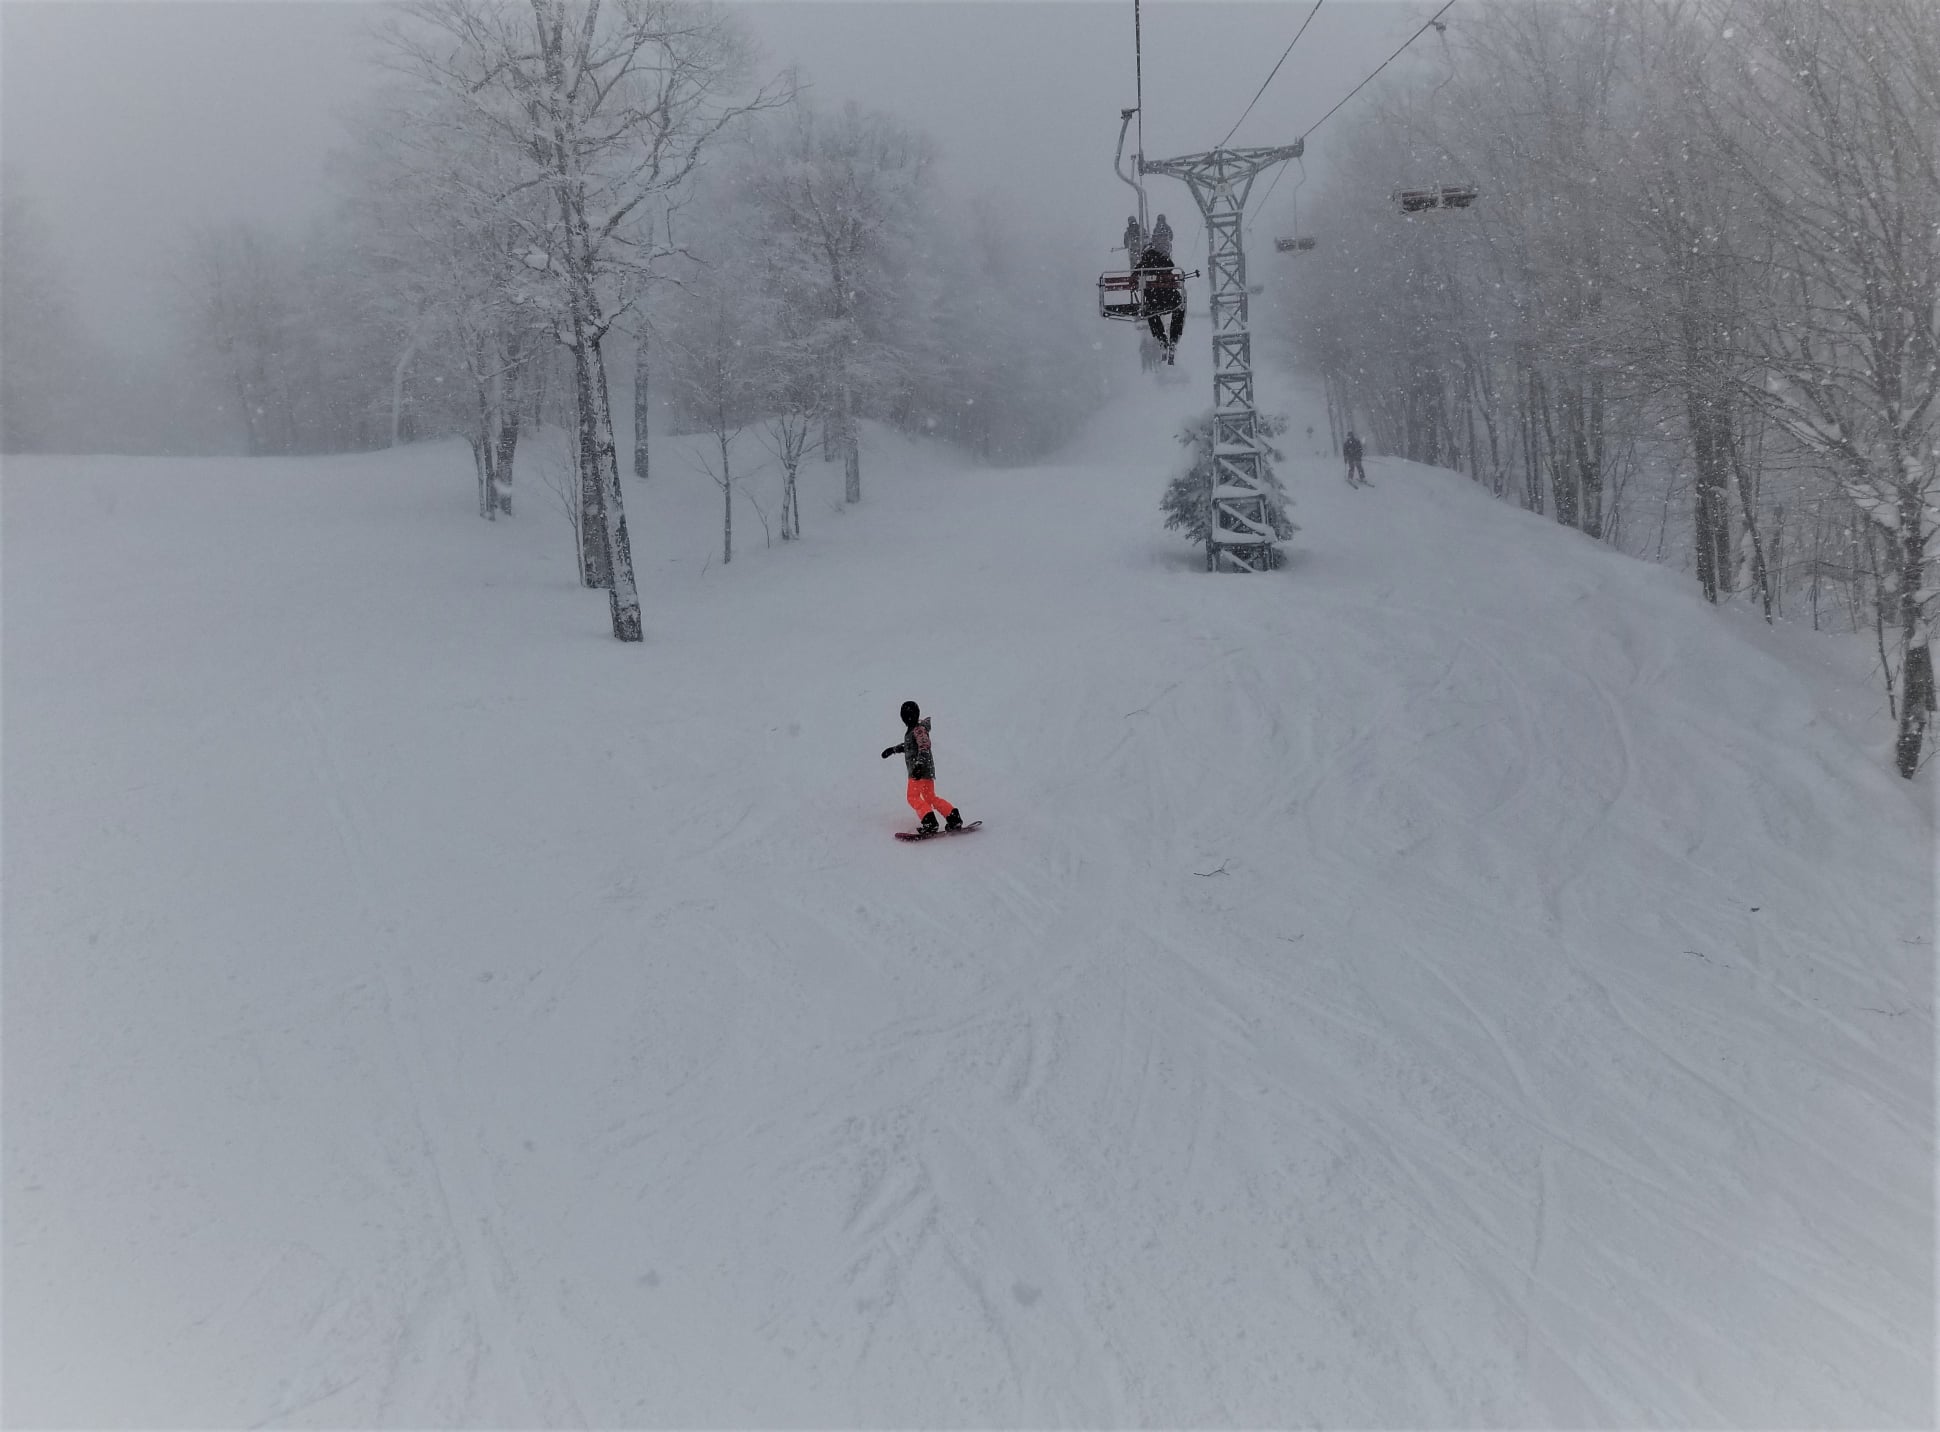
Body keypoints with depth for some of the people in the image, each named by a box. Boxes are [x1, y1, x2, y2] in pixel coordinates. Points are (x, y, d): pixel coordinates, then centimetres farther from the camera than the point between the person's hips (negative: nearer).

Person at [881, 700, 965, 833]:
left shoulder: (919, 729, -12)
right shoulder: (912, 729, 18)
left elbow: (924, 747, -24)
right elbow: (909, 745, 35)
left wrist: (919, 765, -34)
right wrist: (893, 749, 40)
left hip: (922, 769, -10)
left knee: (913, 797, -11)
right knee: (930, 797, 14)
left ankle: (930, 823, -19)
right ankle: (954, 819, 12)